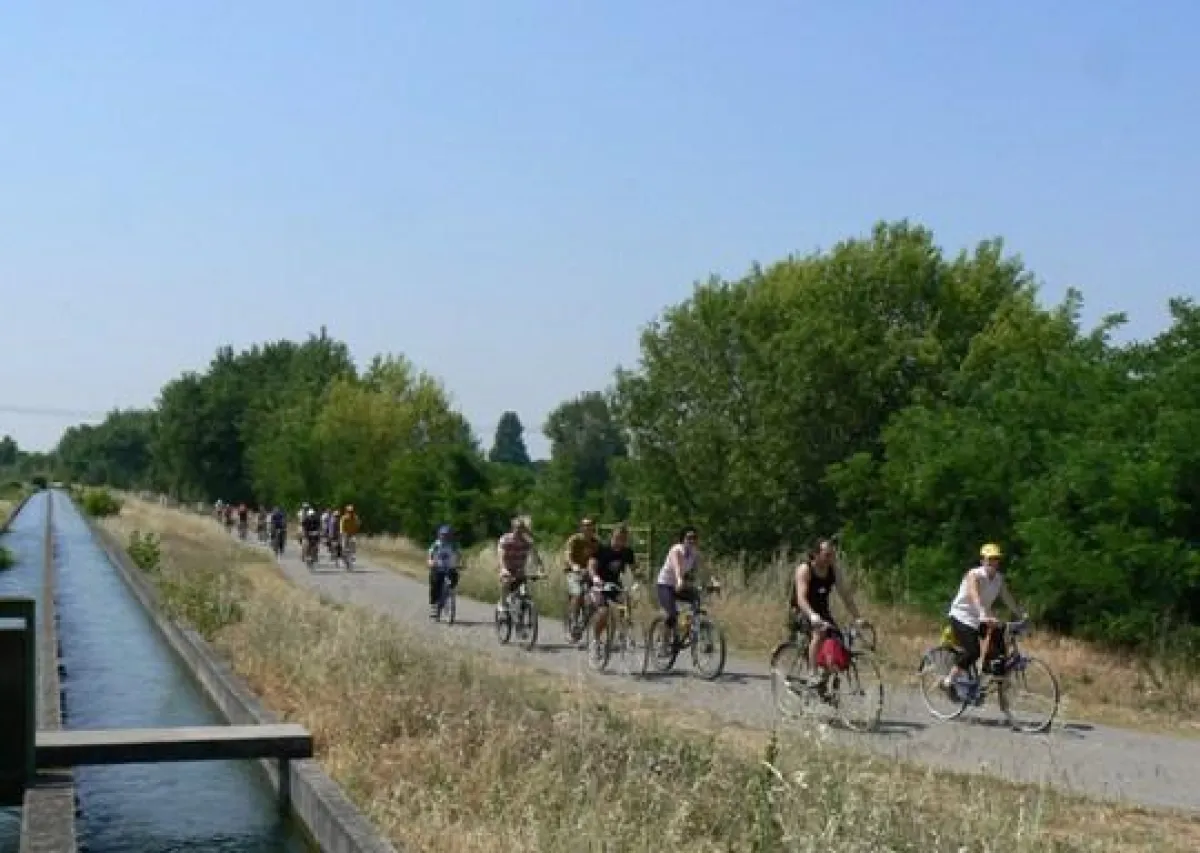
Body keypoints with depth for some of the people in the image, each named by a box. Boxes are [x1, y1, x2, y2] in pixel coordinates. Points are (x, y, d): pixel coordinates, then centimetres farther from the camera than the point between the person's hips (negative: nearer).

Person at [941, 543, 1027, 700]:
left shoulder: (999, 579, 0)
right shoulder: (974, 575, -21)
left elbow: (1007, 598, -2)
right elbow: (974, 596, -37)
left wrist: (1022, 615, -14)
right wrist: (984, 615, -53)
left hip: (979, 620, 7)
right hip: (961, 617, -7)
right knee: (973, 651, -22)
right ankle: (949, 681, -10)